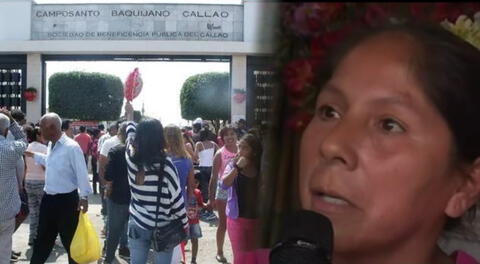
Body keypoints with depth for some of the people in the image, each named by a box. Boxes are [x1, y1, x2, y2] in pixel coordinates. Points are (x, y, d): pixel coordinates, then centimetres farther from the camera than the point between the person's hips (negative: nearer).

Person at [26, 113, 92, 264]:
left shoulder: (71, 147, -20)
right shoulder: (51, 145, 7)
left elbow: (81, 173, -21)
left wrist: (84, 196, -25)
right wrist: (33, 155, 31)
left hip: (66, 200, -8)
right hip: (48, 198, 8)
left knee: (69, 240, 8)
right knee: (42, 239, 18)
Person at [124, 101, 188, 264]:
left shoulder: (132, 159, -7)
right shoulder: (165, 164, -17)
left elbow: (130, 136, 14)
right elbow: (175, 196, -12)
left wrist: (129, 115, 32)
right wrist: (185, 223, 2)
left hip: (137, 223, 4)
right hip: (163, 227, -3)